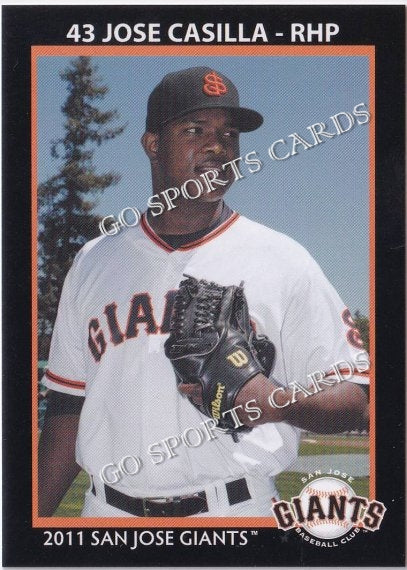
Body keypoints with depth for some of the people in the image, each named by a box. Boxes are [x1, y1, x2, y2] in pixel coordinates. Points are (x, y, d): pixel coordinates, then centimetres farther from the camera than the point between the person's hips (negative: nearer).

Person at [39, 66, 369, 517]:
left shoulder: (285, 263, -1)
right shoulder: (93, 264, 9)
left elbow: (355, 399, -4)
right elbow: (67, 411, 11)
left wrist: (278, 401, -23)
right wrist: (37, 520, 5)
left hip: (237, 513, -2)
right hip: (107, 514, 3)